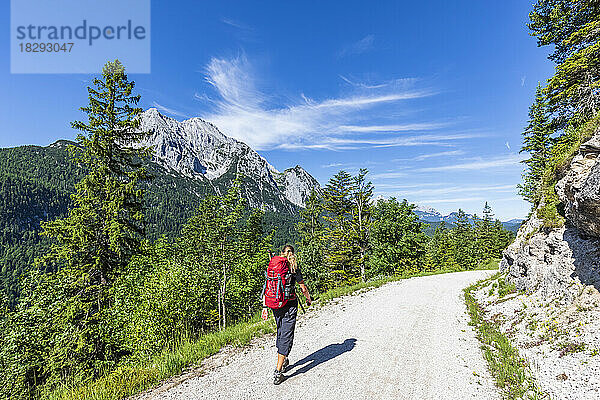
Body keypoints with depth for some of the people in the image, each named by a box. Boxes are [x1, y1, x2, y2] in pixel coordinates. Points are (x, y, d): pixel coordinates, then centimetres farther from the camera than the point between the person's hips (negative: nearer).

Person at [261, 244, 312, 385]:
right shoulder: (294, 268, -9)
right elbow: (303, 288, -3)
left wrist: (265, 306, 3)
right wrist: (308, 299, 16)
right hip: (290, 304, -5)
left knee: (280, 332, 23)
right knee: (286, 336, 2)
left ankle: (283, 361, 39)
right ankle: (278, 372, 0)